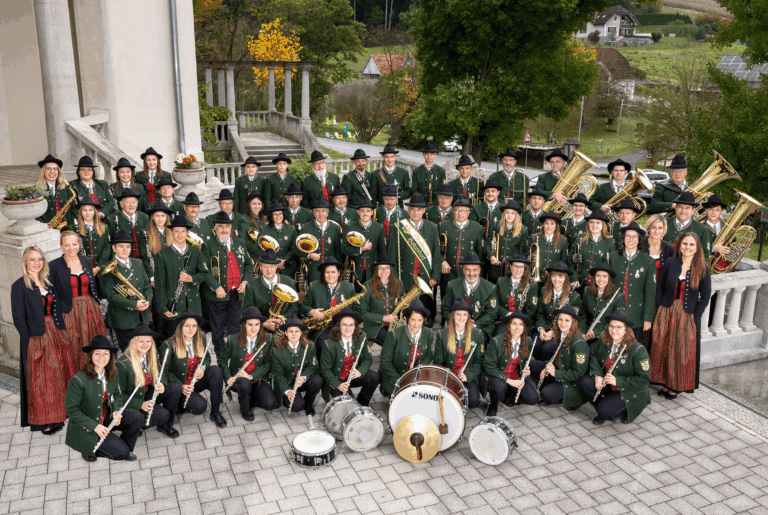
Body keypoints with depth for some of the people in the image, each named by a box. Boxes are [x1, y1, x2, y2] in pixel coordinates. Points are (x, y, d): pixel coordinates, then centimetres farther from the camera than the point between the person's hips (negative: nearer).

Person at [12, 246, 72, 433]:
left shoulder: (48, 282, 10)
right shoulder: (19, 286, -7)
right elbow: (18, 318, -10)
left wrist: (62, 332, 6)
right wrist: (29, 341, -14)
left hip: (56, 334, 6)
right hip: (37, 338, -6)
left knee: (59, 376, 10)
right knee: (41, 380, 2)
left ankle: (58, 415, 23)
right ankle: (43, 421, 12)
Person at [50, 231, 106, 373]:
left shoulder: (86, 261, 7)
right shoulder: (54, 266, -8)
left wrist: (96, 308, 11)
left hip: (90, 310, 4)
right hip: (69, 313, -4)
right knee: (73, 349, 3)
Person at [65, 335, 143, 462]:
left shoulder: (112, 373, -4)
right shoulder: (78, 380, -23)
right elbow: (71, 410, -17)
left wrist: (116, 412, -9)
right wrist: (94, 426, -22)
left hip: (106, 417, 6)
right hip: (86, 427, -6)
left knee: (137, 419, -14)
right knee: (121, 451, -15)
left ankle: (123, 450, 6)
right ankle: (89, 448, 8)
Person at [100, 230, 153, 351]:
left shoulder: (137, 263, 11)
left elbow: (147, 285, 13)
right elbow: (110, 295, -15)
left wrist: (147, 301, -8)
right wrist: (134, 305, -21)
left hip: (141, 318, 6)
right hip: (122, 319, -6)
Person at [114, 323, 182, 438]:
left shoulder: (152, 355, -4)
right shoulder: (122, 364, -23)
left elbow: (161, 373, 10)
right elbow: (118, 395, -17)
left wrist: (162, 384, -14)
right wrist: (140, 404, -26)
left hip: (148, 395, 6)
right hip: (130, 404, -6)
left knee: (176, 388, -17)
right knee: (163, 415, -26)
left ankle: (166, 425, 2)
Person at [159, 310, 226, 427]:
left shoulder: (200, 338, -3)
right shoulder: (169, 345, -17)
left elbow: (207, 357, 9)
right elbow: (166, 371, -10)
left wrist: (203, 368, -14)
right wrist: (180, 386, -20)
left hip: (197, 381, 5)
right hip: (181, 385, -5)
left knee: (216, 370, -26)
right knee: (201, 406, -29)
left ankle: (215, 412, -15)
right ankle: (180, 405, 7)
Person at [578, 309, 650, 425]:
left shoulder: (638, 350, -24)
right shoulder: (604, 341, -6)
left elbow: (644, 378, -22)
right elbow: (593, 355, 8)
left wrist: (618, 381, -29)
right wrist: (597, 374, -12)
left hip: (629, 392, -6)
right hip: (607, 384, 6)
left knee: (605, 411, -24)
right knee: (584, 383, -20)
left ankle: (629, 410, 9)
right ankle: (603, 408, 5)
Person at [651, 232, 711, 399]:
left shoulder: (702, 268, -5)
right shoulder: (671, 263, -1)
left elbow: (705, 296, -2)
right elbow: (660, 287, 6)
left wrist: (694, 316, -8)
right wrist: (661, 309, -3)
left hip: (688, 315, -2)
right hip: (667, 314, 2)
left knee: (683, 351, 4)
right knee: (662, 348, 7)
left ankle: (676, 386, 19)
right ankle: (666, 383, 22)